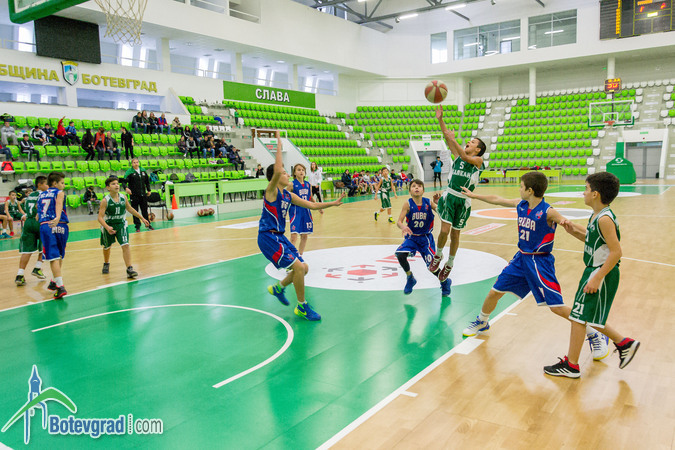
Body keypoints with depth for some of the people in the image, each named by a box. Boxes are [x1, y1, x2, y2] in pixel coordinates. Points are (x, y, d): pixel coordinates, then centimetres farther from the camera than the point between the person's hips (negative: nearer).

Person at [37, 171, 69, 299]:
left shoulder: (41, 195, 22)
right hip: (60, 226, -2)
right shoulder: (59, 193, 8)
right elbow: (58, 205, -13)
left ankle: (60, 286, -17)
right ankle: (54, 282, 28)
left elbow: (38, 213, 29)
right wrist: (57, 218, -30)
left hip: (44, 226, 2)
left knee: (54, 257, -6)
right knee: (60, 256, 17)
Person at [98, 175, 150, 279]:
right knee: (107, 247, 19)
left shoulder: (123, 197, -9)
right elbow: (100, 217, -23)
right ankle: (106, 264, 47)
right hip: (108, 226, -1)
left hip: (121, 224, 1)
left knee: (125, 245, -15)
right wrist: (107, 227, -40)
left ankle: (129, 269, -15)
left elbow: (130, 209, 10)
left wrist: (142, 218, 13)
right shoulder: (105, 201, -21)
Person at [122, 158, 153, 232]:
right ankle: (137, 226, 10)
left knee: (145, 209, 11)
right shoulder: (129, 172, -7)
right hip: (134, 195, -4)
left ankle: (148, 224, 23)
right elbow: (124, 182, -15)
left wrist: (148, 190, 18)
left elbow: (147, 181, 19)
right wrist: (126, 188, -34)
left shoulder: (143, 170, 8)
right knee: (135, 211, 2)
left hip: (143, 194, 4)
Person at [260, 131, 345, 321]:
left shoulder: (288, 195, 11)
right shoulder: (271, 191, -12)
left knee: (303, 268, 11)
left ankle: (278, 288, 33)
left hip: (279, 236, 9)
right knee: (298, 266, -16)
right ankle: (302, 307, -1)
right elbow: (277, 170, -31)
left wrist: (332, 203, 9)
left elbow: (311, 205, 16)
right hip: (268, 237, -9)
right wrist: (279, 145, -24)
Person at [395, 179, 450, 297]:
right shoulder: (408, 204, -13)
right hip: (411, 237, 0)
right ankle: (410, 278, 4)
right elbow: (399, 222, -19)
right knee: (400, 254, -25)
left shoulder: (428, 202, -10)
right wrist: (403, 227, -41)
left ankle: (444, 282, 29)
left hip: (426, 238, 0)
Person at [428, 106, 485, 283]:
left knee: (455, 234, 8)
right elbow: (447, 138, 0)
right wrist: (440, 119, -10)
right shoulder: (458, 155, 8)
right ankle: (438, 255, 16)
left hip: (463, 201, -1)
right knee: (444, 230, -12)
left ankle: (449, 264, 28)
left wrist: (453, 139, -32)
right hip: (449, 196, 2)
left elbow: (465, 157, -23)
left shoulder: (478, 160, -2)